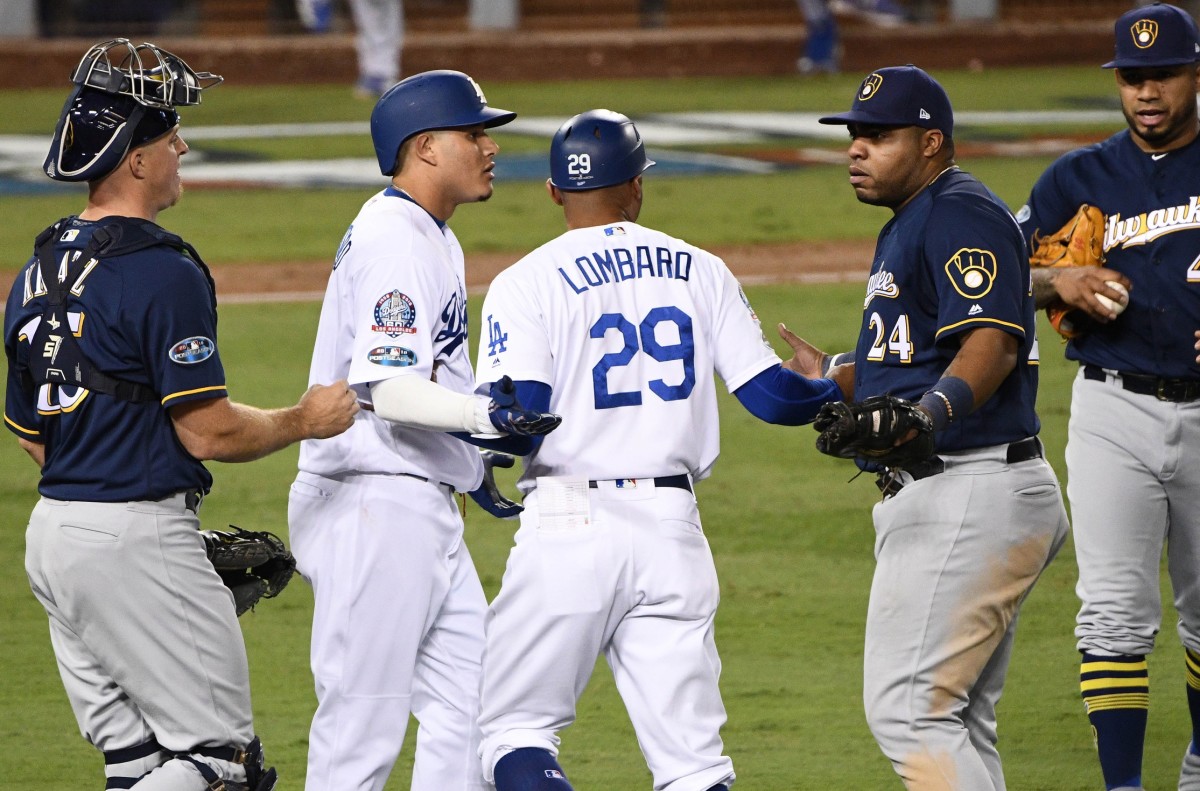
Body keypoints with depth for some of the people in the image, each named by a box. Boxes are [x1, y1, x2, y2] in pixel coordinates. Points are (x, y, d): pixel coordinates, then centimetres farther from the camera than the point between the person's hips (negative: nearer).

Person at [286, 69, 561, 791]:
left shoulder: (431, 237, 17)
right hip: (377, 508, -11)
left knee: (467, 707, 9)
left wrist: (470, 461, 27)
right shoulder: (393, 239, -15)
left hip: (425, 510, 11)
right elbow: (387, 388, -27)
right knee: (363, 729, -8)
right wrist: (486, 417, -40)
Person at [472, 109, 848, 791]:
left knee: (514, 732, 3)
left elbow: (519, 419, -13)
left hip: (570, 527, -3)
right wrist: (831, 390, 26)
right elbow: (769, 394, 6)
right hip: (673, 530, 3)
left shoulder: (528, 282, -2)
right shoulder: (700, 271, 9)